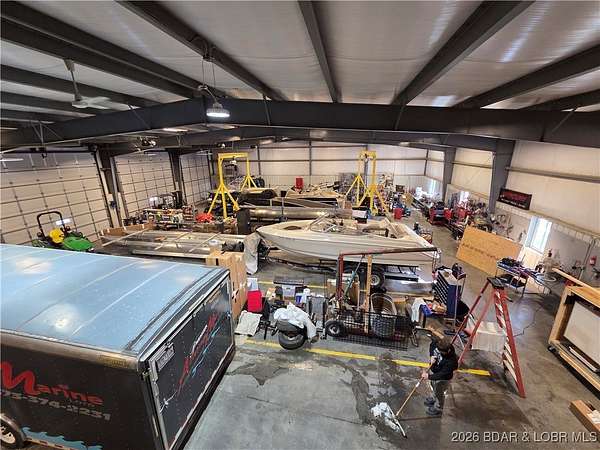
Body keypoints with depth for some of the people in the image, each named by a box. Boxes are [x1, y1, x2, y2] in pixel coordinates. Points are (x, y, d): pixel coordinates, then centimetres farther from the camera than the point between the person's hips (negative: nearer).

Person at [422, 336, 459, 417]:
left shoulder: (451, 361, -40)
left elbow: (442, 375, -33)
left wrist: (429, 376, -31)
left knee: (439, 393, 21)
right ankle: (434, 399, 62)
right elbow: (432, 344, -2)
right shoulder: (438, 343, -27)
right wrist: (431, 356, -15)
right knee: (434, 387, 33)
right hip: (433, 370, 6)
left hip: (442, 379, -6)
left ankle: (438, 409, 48)